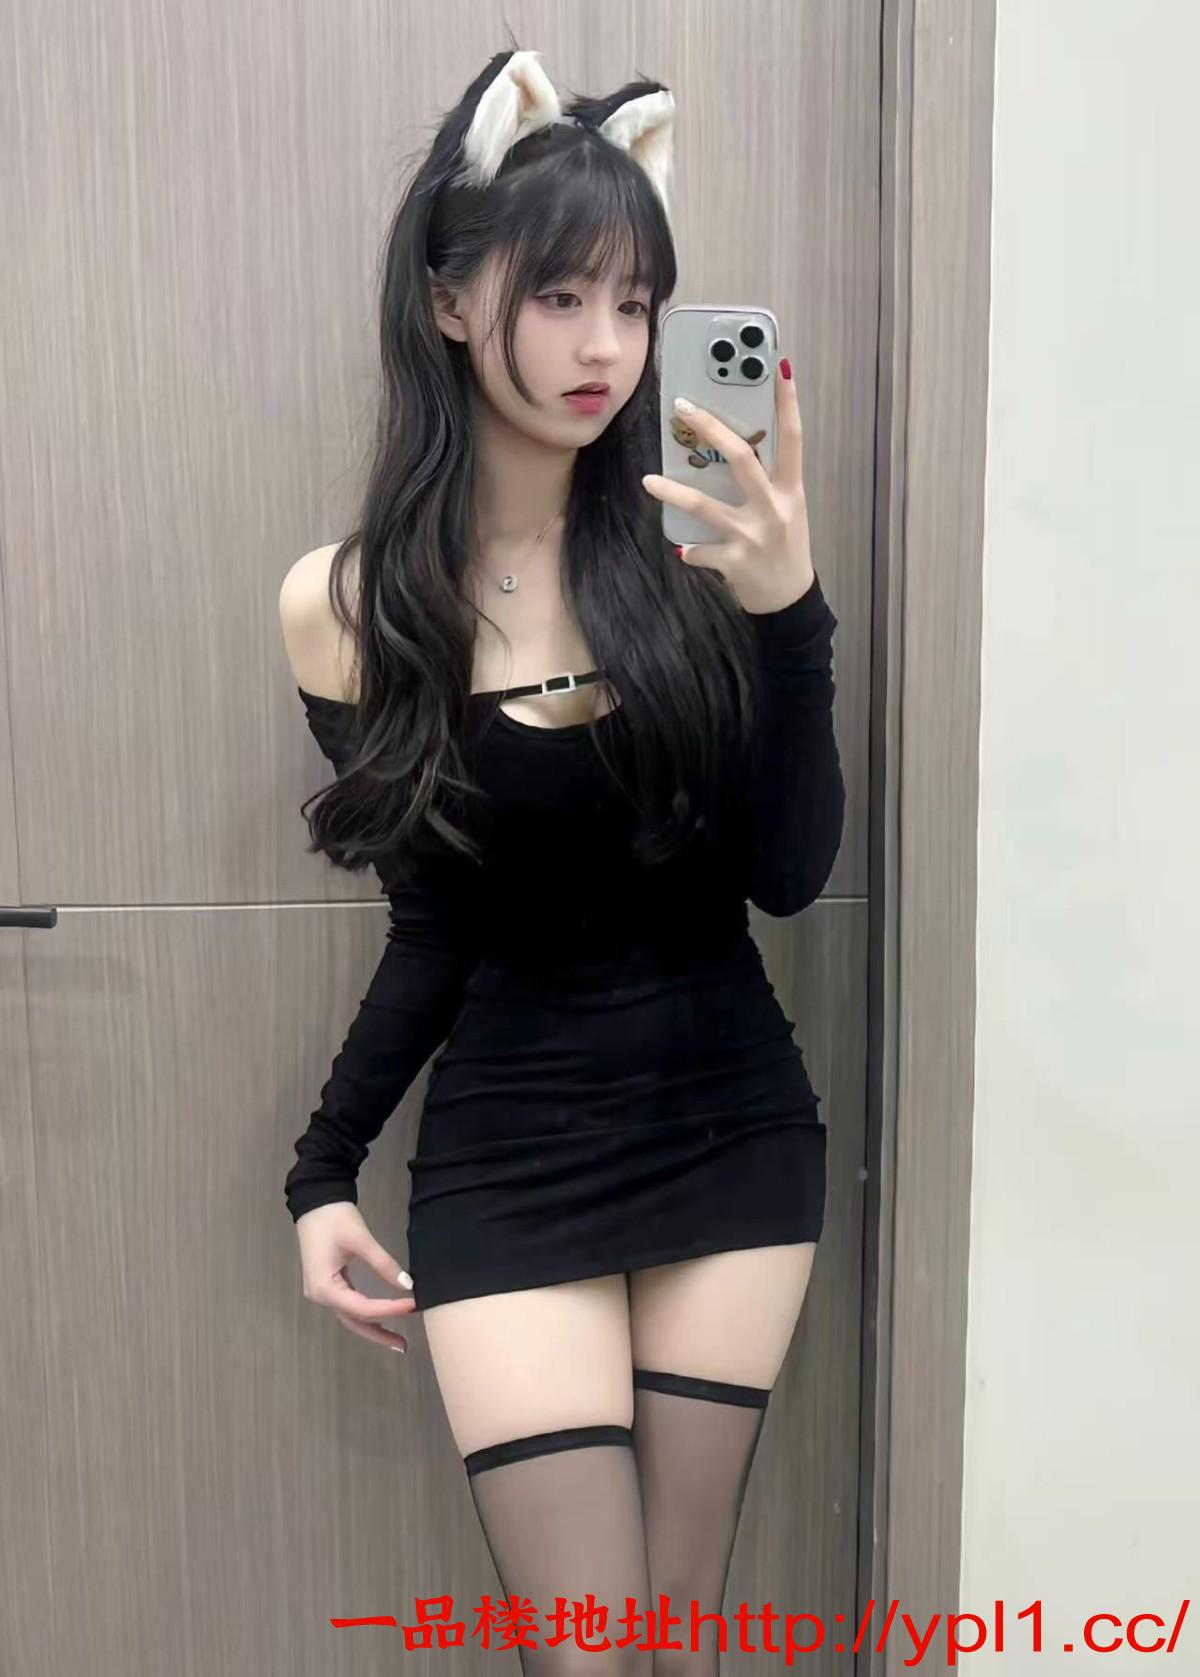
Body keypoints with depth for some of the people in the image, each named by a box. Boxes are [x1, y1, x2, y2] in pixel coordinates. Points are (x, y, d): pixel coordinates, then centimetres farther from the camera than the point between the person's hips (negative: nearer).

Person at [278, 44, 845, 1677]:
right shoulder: (345, 603, -7)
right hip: (509, 1157, -1)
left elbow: (789, 874, -9)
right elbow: (435, 924, 1)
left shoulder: (685, 556, -6)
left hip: (733, 1125, 2)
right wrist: (326, 1168, 0)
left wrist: (787, 608, -19)